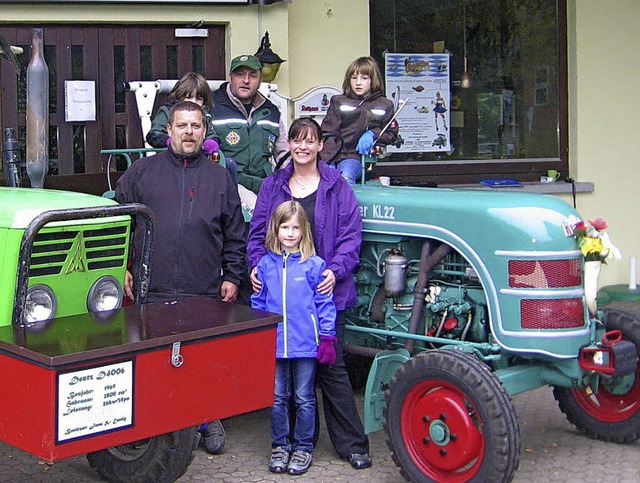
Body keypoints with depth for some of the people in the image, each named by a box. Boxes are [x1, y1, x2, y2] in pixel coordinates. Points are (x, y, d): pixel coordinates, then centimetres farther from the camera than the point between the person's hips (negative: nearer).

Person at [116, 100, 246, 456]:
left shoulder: (220, 177, 11)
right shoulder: (142, 172, 7)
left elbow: (235, 235, 13)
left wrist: (233, 276, 7)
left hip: (205, 295, 1)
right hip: (152, 293, 0)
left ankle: (209, 420, 24)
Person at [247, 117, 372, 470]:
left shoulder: (337, 186, 3)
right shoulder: (272, 186, 10)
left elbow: (351, 235, -2)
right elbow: (258, 232, 10)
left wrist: (336, 270, -16)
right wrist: (256, 266, -7)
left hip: (324, 289, -3)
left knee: (330, 367, 0)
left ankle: (351, 444, 9)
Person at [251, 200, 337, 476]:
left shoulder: (314, 265, -5)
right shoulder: (266, 264, 4)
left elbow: (325, 303, -3)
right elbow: (258, 303, 10)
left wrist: (327, 337, -6)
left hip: (305, 345, -2)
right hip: (274, 345, 3)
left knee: (304, 399, 8)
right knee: (278, 398, 12)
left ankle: (303, 448, 20)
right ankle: (280, 445, 25)